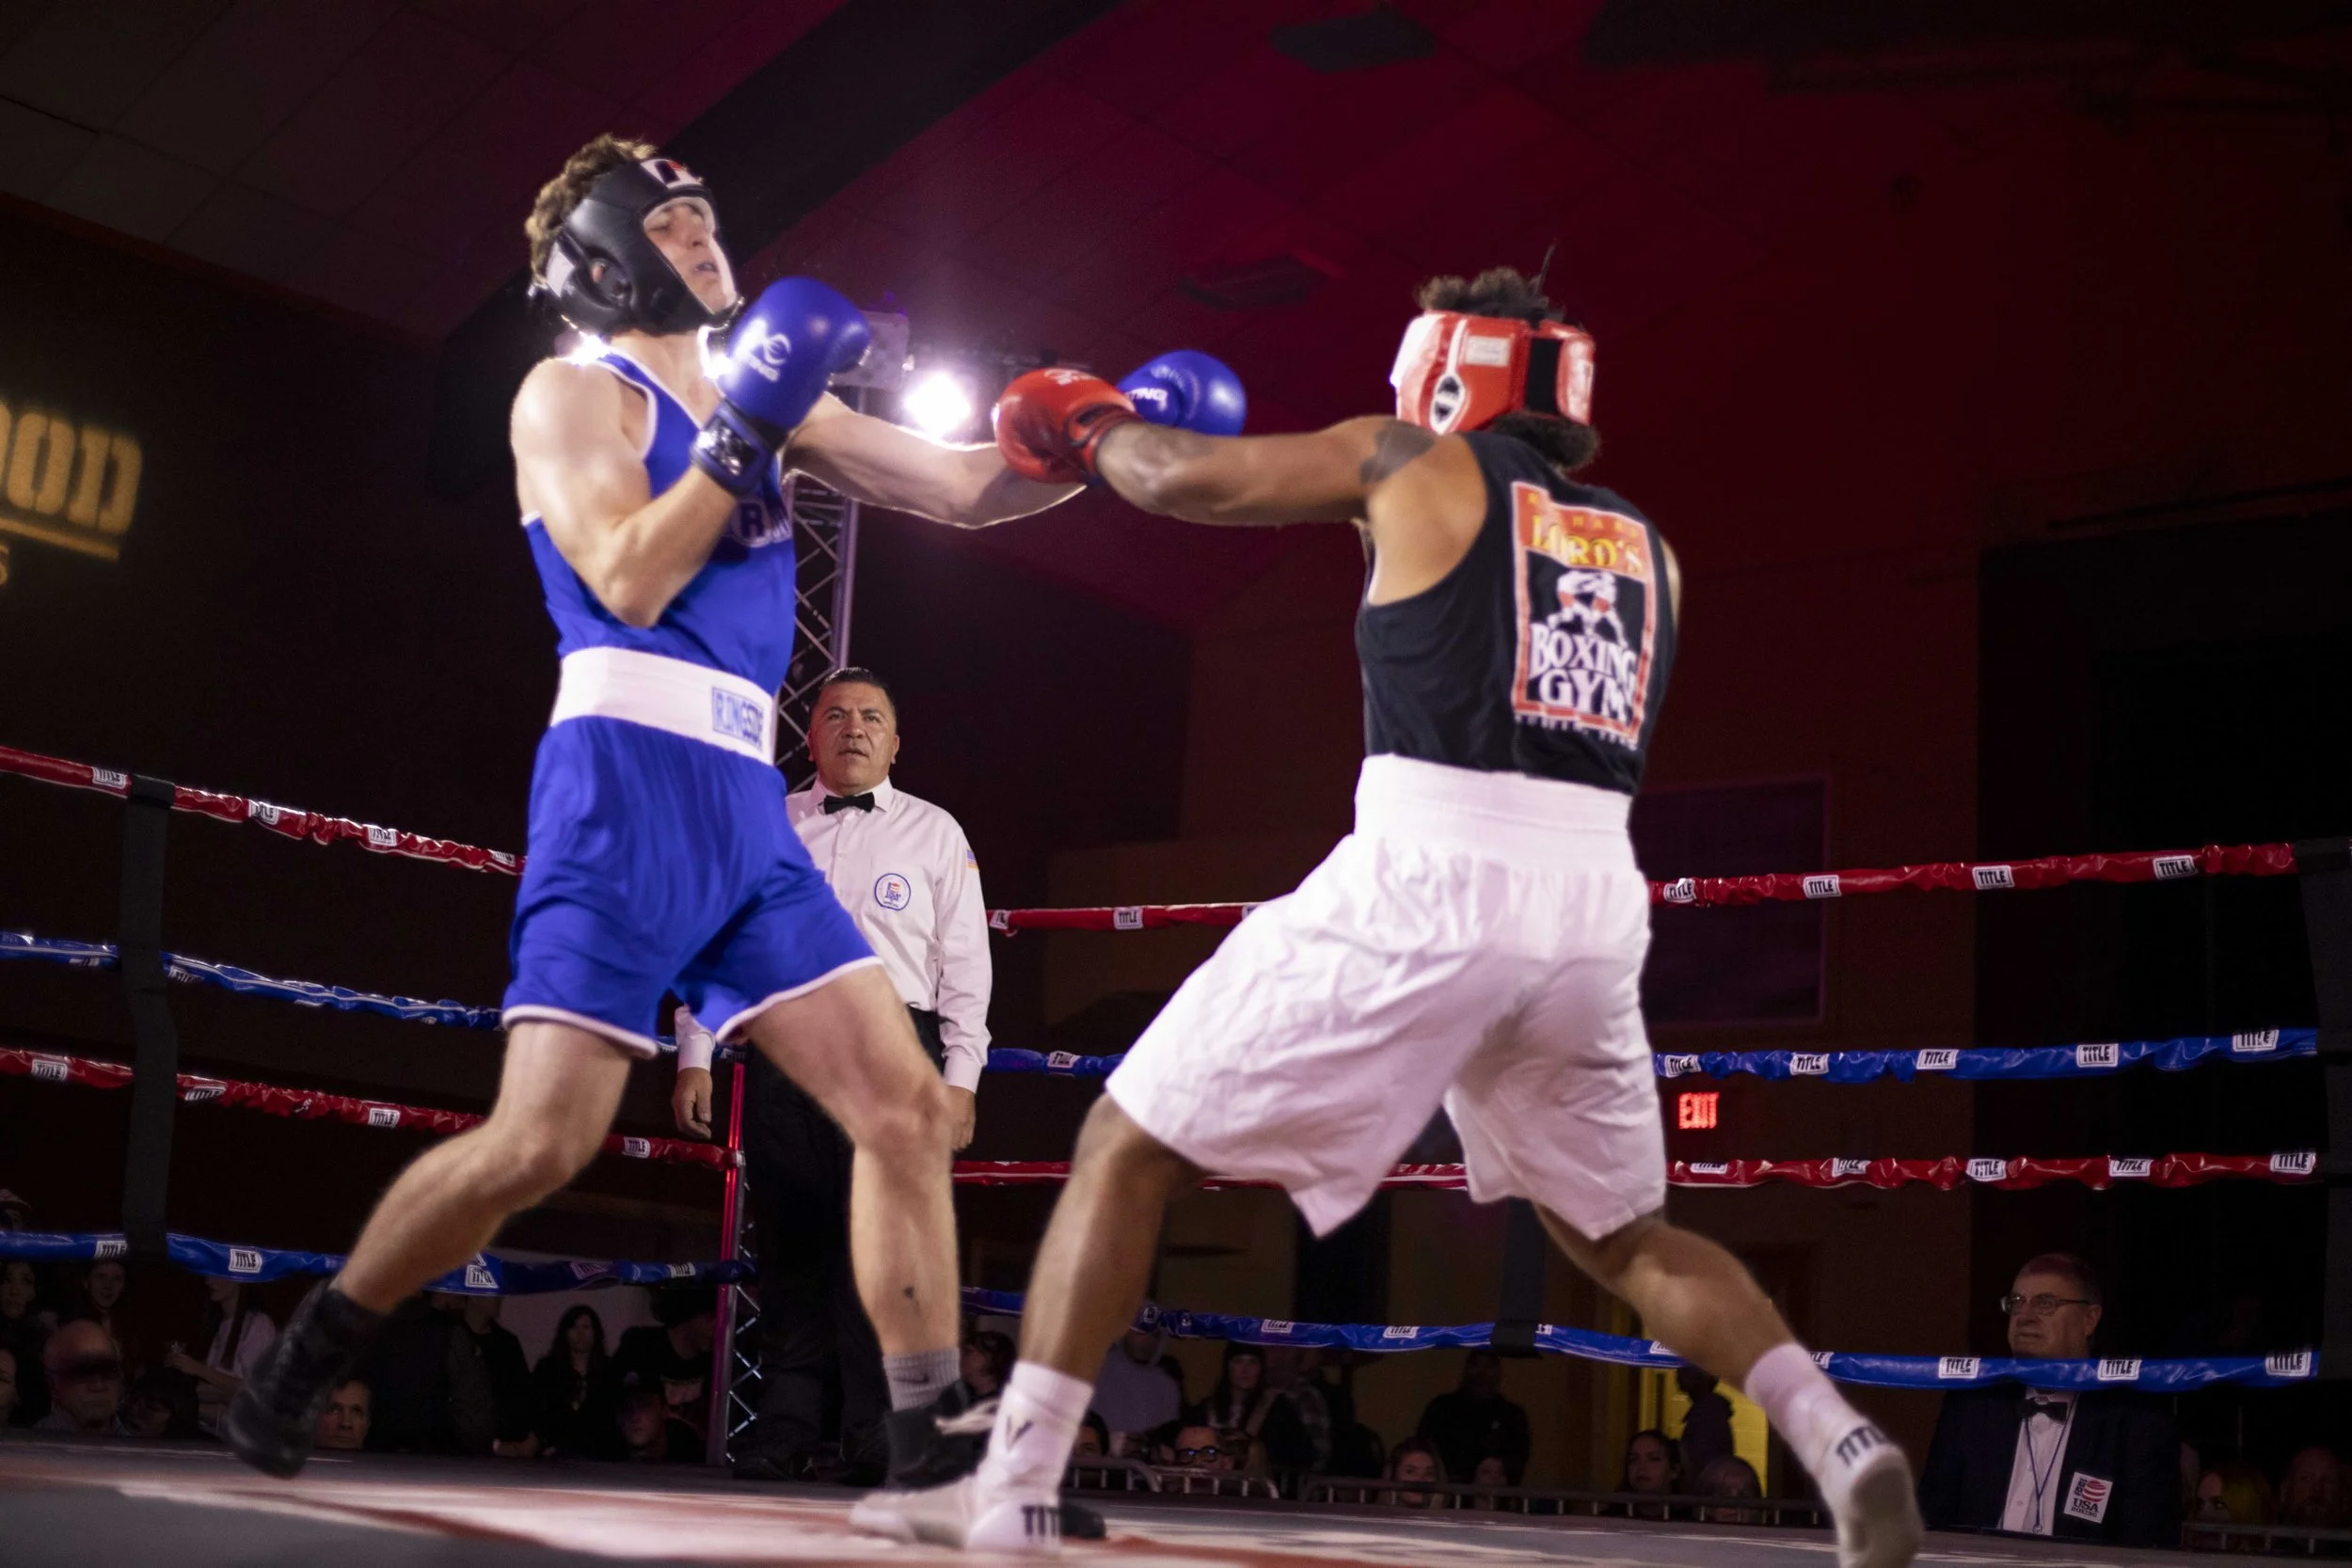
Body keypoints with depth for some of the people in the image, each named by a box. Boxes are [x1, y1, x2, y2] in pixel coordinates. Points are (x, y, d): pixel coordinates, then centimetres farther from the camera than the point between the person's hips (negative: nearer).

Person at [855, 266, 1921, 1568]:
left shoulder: (1418, 464, 9)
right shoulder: (1643, 546, 22)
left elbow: (1180, 479, 12)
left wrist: (1088, 423, 33)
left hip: (1424, 884, -5)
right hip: (1594, 905, 5)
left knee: (1128, 1149, 6)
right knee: (1621, 1236, 24)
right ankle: (1844, 1448, 4)